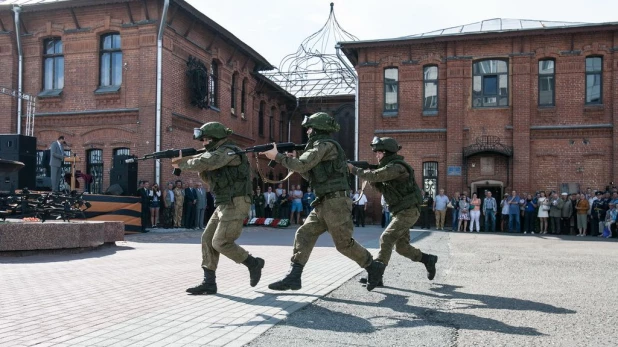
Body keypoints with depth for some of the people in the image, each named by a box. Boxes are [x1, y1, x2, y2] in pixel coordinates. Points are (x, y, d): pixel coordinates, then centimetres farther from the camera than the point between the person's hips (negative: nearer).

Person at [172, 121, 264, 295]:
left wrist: (181, 164, -5)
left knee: (220, 243, -11)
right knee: (207, 239, 5)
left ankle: (253, 263, 7)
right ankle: (209, 283, 8)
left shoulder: (228, 151, -13)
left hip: (235, 205, -10)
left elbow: (202, 163, -22)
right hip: (225, 205, 10)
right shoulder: (219, 154, 19)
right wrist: (191, 163, 4)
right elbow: (207, 176, 22)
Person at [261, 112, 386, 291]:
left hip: (336, 201, -10)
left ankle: (374, 267, 15)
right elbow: (312, 175, 23)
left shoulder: (325, 144, -10)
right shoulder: (321, 146, 20)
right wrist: (291, 159, 13)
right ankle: (293, 277, 1)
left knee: (344, 243, -3)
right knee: (304, 235, 3)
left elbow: (302, 165, -17)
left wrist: (278, 156, -7)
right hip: (325, 203, 10)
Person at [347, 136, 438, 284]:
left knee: (386, 239, -16)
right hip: (402, 212, 10)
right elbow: (382, 188, 16)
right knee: (401, 247, 11)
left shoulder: (396, 167, -18)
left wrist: (354, 169, -15)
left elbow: (375, 176, -26)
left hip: (408, 212, -10)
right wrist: (372, 179, -1)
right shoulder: (390, 167, 13)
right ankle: (428, 260, 27)